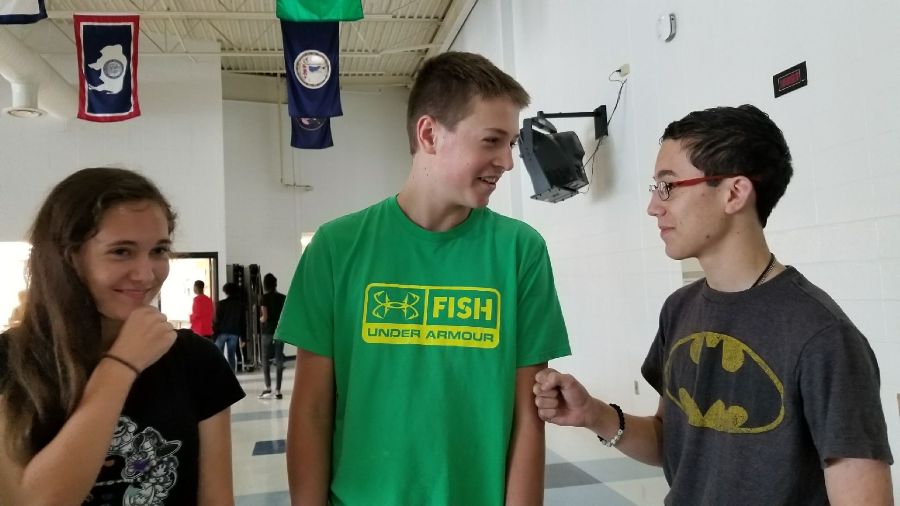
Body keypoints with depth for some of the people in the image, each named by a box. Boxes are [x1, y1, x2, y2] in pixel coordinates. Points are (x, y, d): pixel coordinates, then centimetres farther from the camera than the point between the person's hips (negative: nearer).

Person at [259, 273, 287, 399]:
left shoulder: (265, 298, -6)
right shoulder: (283, 297, 5)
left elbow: (265, 317, -11)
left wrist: (260, 319, 10)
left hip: (268, 332, -3)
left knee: (265, 360, 9)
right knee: (279, 361, 5)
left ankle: (268, 387, 0)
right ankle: (278, 390, 4)